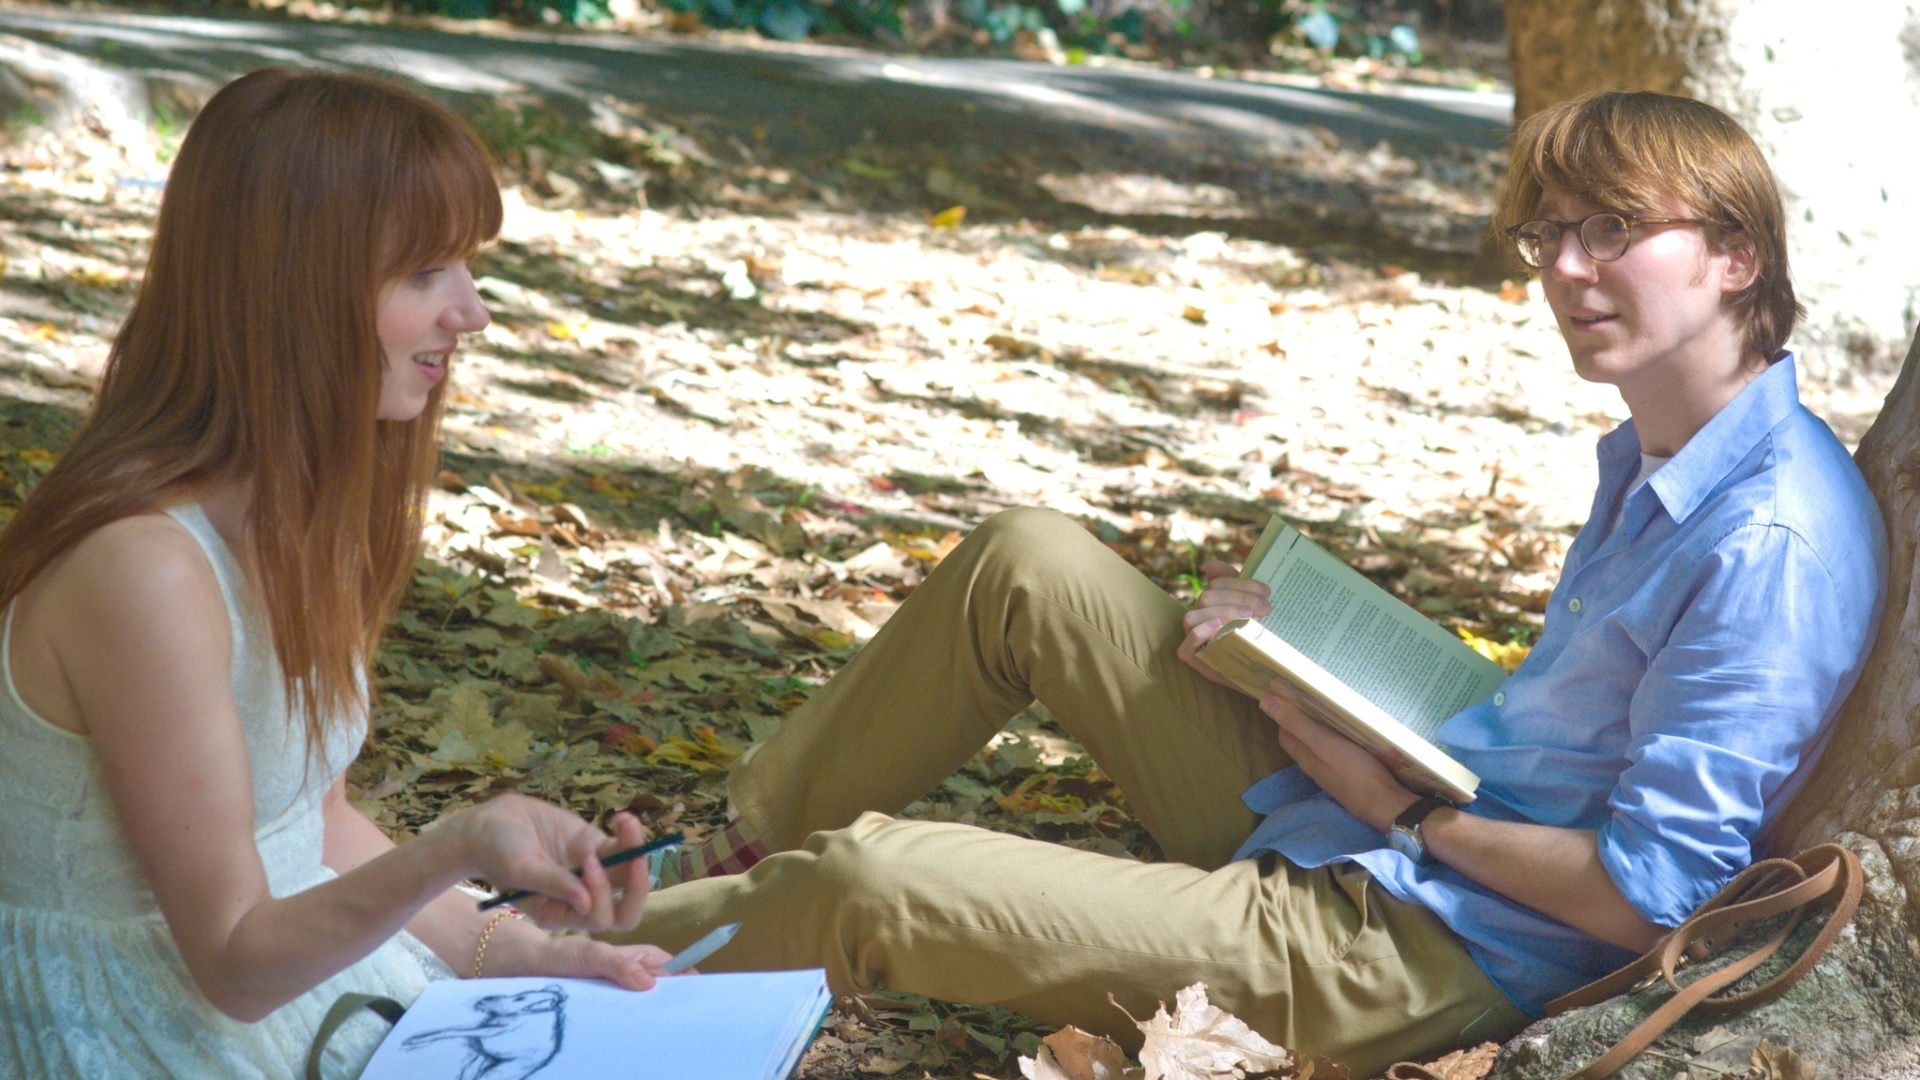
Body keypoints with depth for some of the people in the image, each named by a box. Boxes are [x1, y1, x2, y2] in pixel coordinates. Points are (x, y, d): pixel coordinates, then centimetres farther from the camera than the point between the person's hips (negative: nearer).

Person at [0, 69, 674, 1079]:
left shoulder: (290, 511, 2)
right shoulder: (144, 568, -25)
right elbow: (236, 961, -20)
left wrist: (511, 948, -1)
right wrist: (454, 852, -35)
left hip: (300, 975, 8)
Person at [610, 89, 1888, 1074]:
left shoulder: (1772, 539, -22)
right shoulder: (1650, 462, 9)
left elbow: (1650, 892, -23)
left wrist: (1410, 809, -14)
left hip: (1423, 959, -10)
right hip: (1326, 826, 10)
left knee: (863, 881, -17)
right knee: (1025, 560, 8)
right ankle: (735, 857, 19)